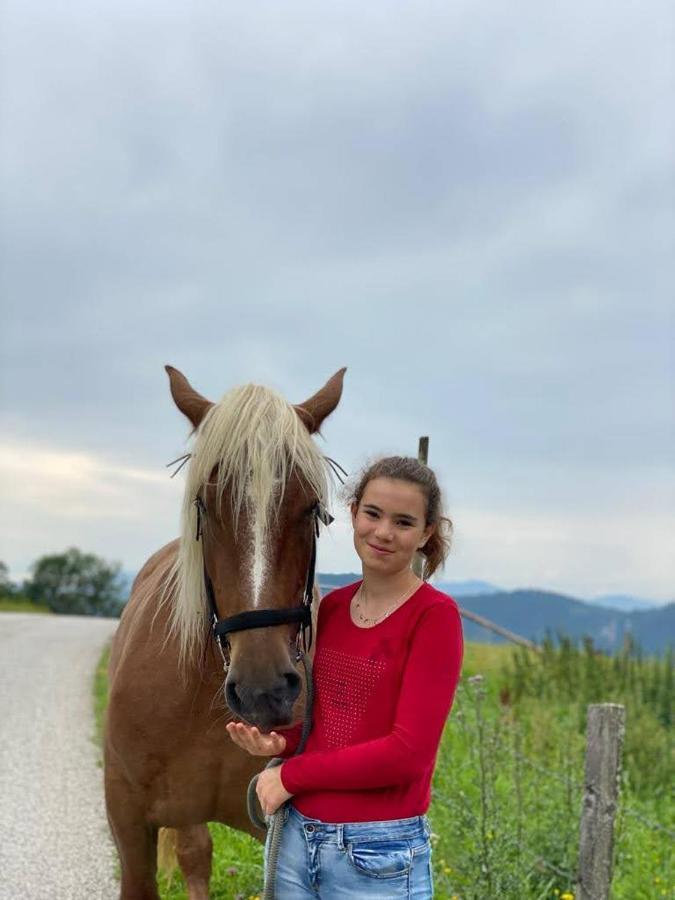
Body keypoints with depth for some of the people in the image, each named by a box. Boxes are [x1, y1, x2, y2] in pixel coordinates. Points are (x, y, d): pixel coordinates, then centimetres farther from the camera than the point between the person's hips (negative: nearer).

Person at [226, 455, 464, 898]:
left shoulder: (435, 615, -11)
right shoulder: (331, 607, 6)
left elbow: (410, 751, -17)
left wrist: (292, 774, -11)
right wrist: (280, 742, -5)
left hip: (378, 856, -5)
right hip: (298, 839, 5)